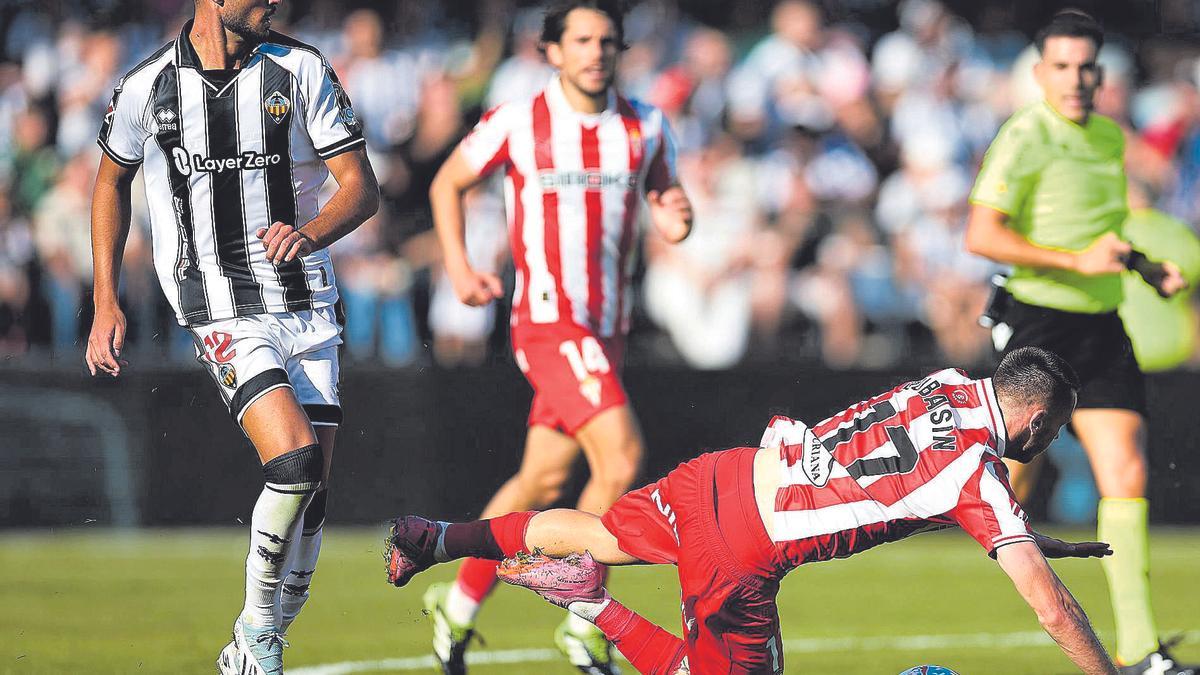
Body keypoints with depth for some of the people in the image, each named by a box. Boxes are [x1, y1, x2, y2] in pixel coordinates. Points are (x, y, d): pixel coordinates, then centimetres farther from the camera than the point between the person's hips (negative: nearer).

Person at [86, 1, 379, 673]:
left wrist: (312, 234, -22)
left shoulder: (301, 70, -1)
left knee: (311, 492, 0)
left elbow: (362, 187, -1)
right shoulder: (148, 87, -2)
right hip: (223, 314, -3)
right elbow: (112, 182, 16)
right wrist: (106, 305, 13)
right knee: (296, 461, -22)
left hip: (308, 309, 3)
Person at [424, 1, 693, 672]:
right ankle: (585, 619, -7)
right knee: (622, 454, -21)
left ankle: (460, 603, 28)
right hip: (549, 316, -5)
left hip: (607, 325, 5)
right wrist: (458, 266, -2)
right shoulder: (517, 123, -6)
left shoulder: (647, 127, 4)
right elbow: (448, 182, 8)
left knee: (544, 479, 10)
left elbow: (663, 200, 15)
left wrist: (676, 222, -9)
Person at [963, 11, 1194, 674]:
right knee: (1006, 488, -3)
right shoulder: (1026, 136, -11)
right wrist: (1079, 261, -23)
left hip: (1102, 328, 6)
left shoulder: (1111, 136, 13)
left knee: (1127, 476, -5)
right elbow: (982, 236, -20)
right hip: (1036, 325, -6)